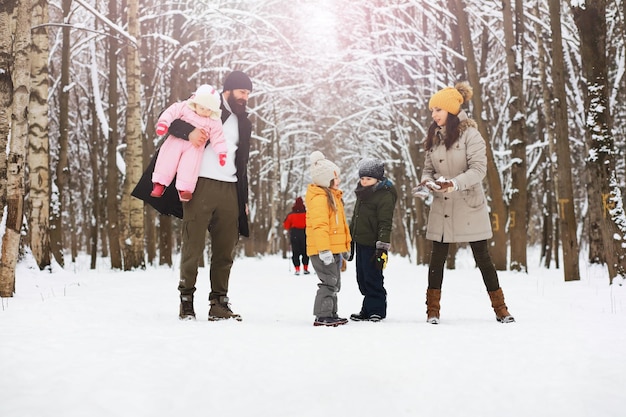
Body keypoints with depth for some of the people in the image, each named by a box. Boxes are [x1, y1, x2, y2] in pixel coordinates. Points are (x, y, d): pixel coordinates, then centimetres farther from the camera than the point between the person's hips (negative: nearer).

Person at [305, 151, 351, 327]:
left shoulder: (331, 195, 19)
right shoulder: (319, 198, -15)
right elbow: (319, 226, -23)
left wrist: (343, 247, 27)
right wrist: (324, 250, -28)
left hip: (333, 249, 11)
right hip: (324, 250, -11)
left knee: (334, 283, 16)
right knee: (329, 282, -11)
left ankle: (331, 314, 24)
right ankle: (323, 316, -6)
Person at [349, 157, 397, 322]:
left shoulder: (385, 195, -12)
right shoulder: (362, 194, 15)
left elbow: (385, 224, -17)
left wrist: (382, 248, -22)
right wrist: (349, 241, 24)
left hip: (373, 245, -9)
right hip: (360, 242, 9)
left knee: (372, 278, -4)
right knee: (362, 279, 13)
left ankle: (376, 310, 7)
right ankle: (367, 310, 22)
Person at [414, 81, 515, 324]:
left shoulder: (469, 134, -10)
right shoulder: (434, 137, 8)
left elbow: (479, 169, -17)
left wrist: (455, 183, -30)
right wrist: (426, 182, -10)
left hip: (469, 207, -4)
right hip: (441, 208, 5)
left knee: (482, 258, 3)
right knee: (437, 258, 5)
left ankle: (500, 309, 14)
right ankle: (432, 310, 12)